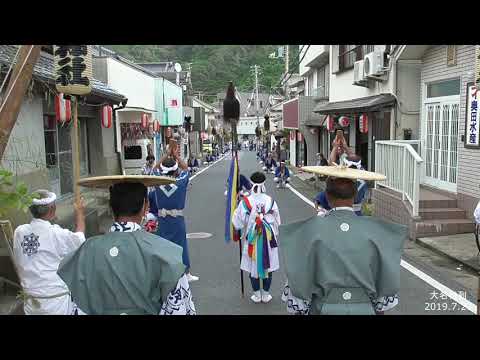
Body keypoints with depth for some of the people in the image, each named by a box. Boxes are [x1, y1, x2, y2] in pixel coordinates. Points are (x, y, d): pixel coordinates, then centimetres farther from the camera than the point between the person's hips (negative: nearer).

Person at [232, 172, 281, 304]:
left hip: (251, 239, -1)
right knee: (268, 265, 14)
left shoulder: (245, 202, -14)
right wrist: (275, 237, 16)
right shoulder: (271, 201, -10)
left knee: (253, 266, 13)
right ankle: (266, 294, 23)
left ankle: (256, 295, 22)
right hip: (269, 238, 1)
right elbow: (277, 222, 1)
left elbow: (237, 223, -6)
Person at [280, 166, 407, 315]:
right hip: (364, 310, 1)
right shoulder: (374, 231, -6)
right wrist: (380, 309, 14)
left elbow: (298, 284, -9)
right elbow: (386, 285, 0)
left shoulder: (311, 230, -12)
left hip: (323, 310, -1)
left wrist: (298, 310, 4)